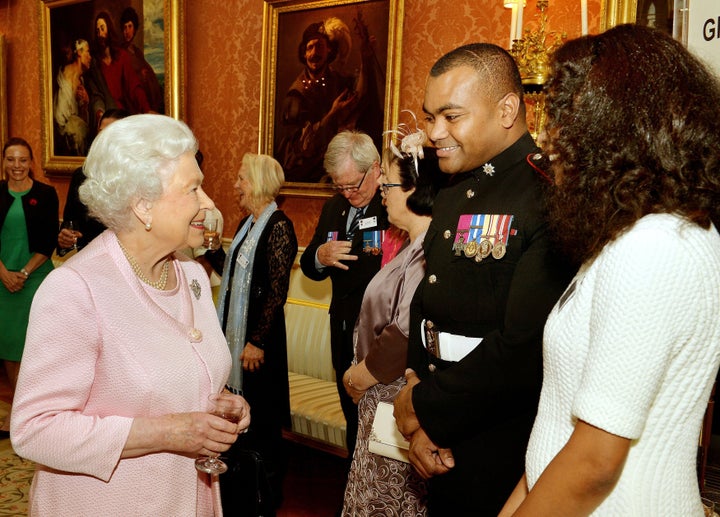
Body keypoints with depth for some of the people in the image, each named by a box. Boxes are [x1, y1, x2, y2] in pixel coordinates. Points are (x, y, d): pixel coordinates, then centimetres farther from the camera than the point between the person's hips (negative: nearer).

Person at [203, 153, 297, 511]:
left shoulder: (278, 226, -16)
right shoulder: (247, 224, 11)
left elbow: (278, 291, -19)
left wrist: (257, 341, -19)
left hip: (259, 334, -9)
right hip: (235, 329, 9)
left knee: (260, 415, 5)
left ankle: (266, 494, 22)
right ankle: (235, 494, 33)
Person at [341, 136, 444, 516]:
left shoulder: (430, 253, -23)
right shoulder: (414, 246, 11)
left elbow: (405, 337, -26)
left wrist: (359, 377, -12)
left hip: (396, 406, -9)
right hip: (383, 400, 9)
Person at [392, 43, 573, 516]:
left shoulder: (548, 195, -20)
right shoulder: (453, 196, 8)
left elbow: (527, 348, -27)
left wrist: (424, 407, -12)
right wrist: (419, 425, -1)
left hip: (504, 459, -7)